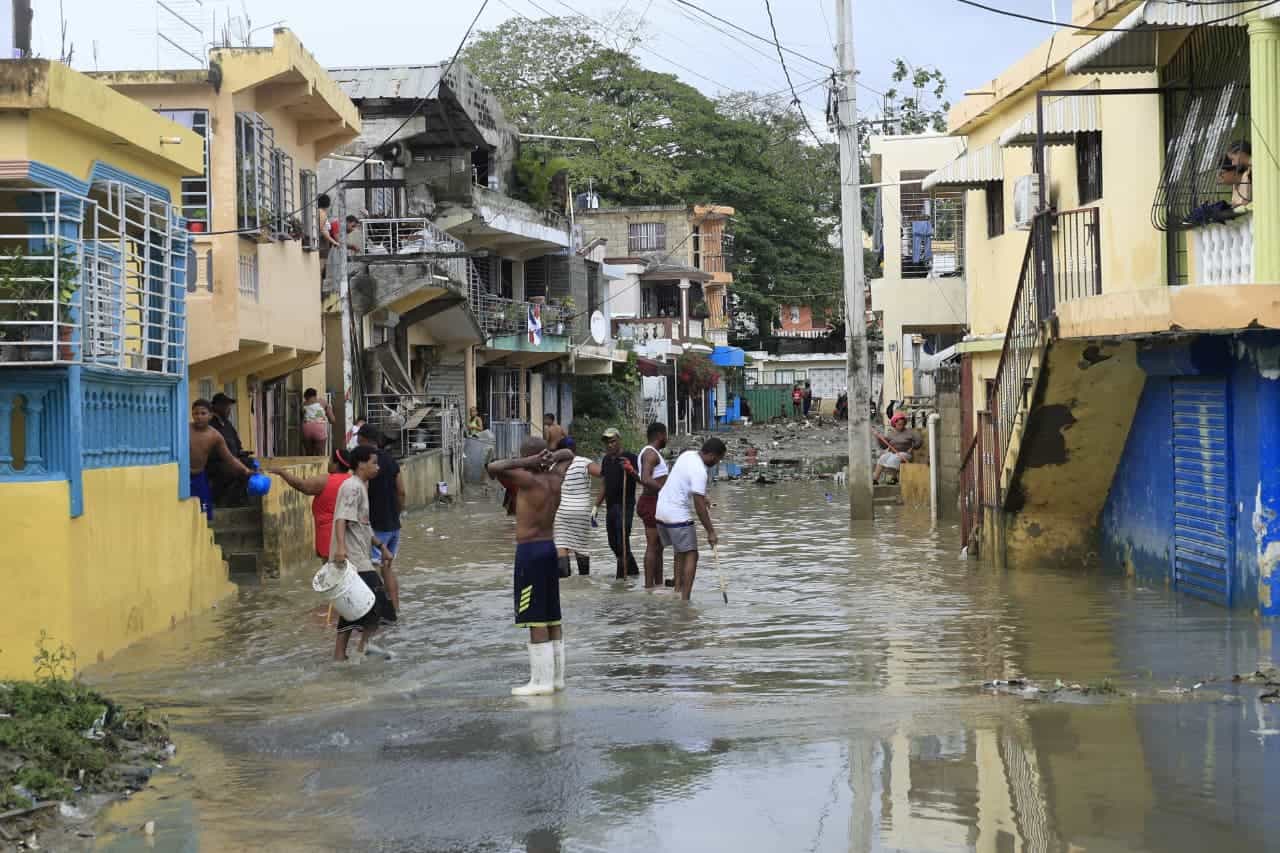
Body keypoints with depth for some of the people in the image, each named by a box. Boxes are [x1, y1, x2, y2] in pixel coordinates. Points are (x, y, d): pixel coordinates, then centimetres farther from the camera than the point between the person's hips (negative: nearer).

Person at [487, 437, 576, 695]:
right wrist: (550, 460, 3)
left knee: (536, 619, -5)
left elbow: (493, 467, -21)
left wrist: (526, 462, -15)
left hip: (530, 551, -8)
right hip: (550, 548, 8)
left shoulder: (529, 480, -16)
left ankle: (542, 681, -4)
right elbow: (568, 454, 24)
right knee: (552, 618, 12)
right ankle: (556, 677, 18)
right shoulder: (556, 480, 5)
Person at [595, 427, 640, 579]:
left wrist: (631, 471, -33)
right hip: (610, 506, 8)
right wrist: (596, 506, 21)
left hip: (625, 505, -8)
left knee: (622, 541, -12)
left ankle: (622, 575, -10)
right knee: (613, 543, 12)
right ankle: (632, 570, 28)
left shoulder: (630, 458, -7)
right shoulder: (606, 460, 14)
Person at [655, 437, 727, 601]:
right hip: (678, 516, -9)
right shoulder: (699, 472, -21)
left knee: (680, 551, 21)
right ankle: (685, 599, -9)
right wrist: (711, 532, -16)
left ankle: (677, 589, 20)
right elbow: (699, 507, -22)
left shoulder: (688, 454, 6)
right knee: (691, 555, -4)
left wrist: (703, 496, 30)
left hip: (661, 510, 9)